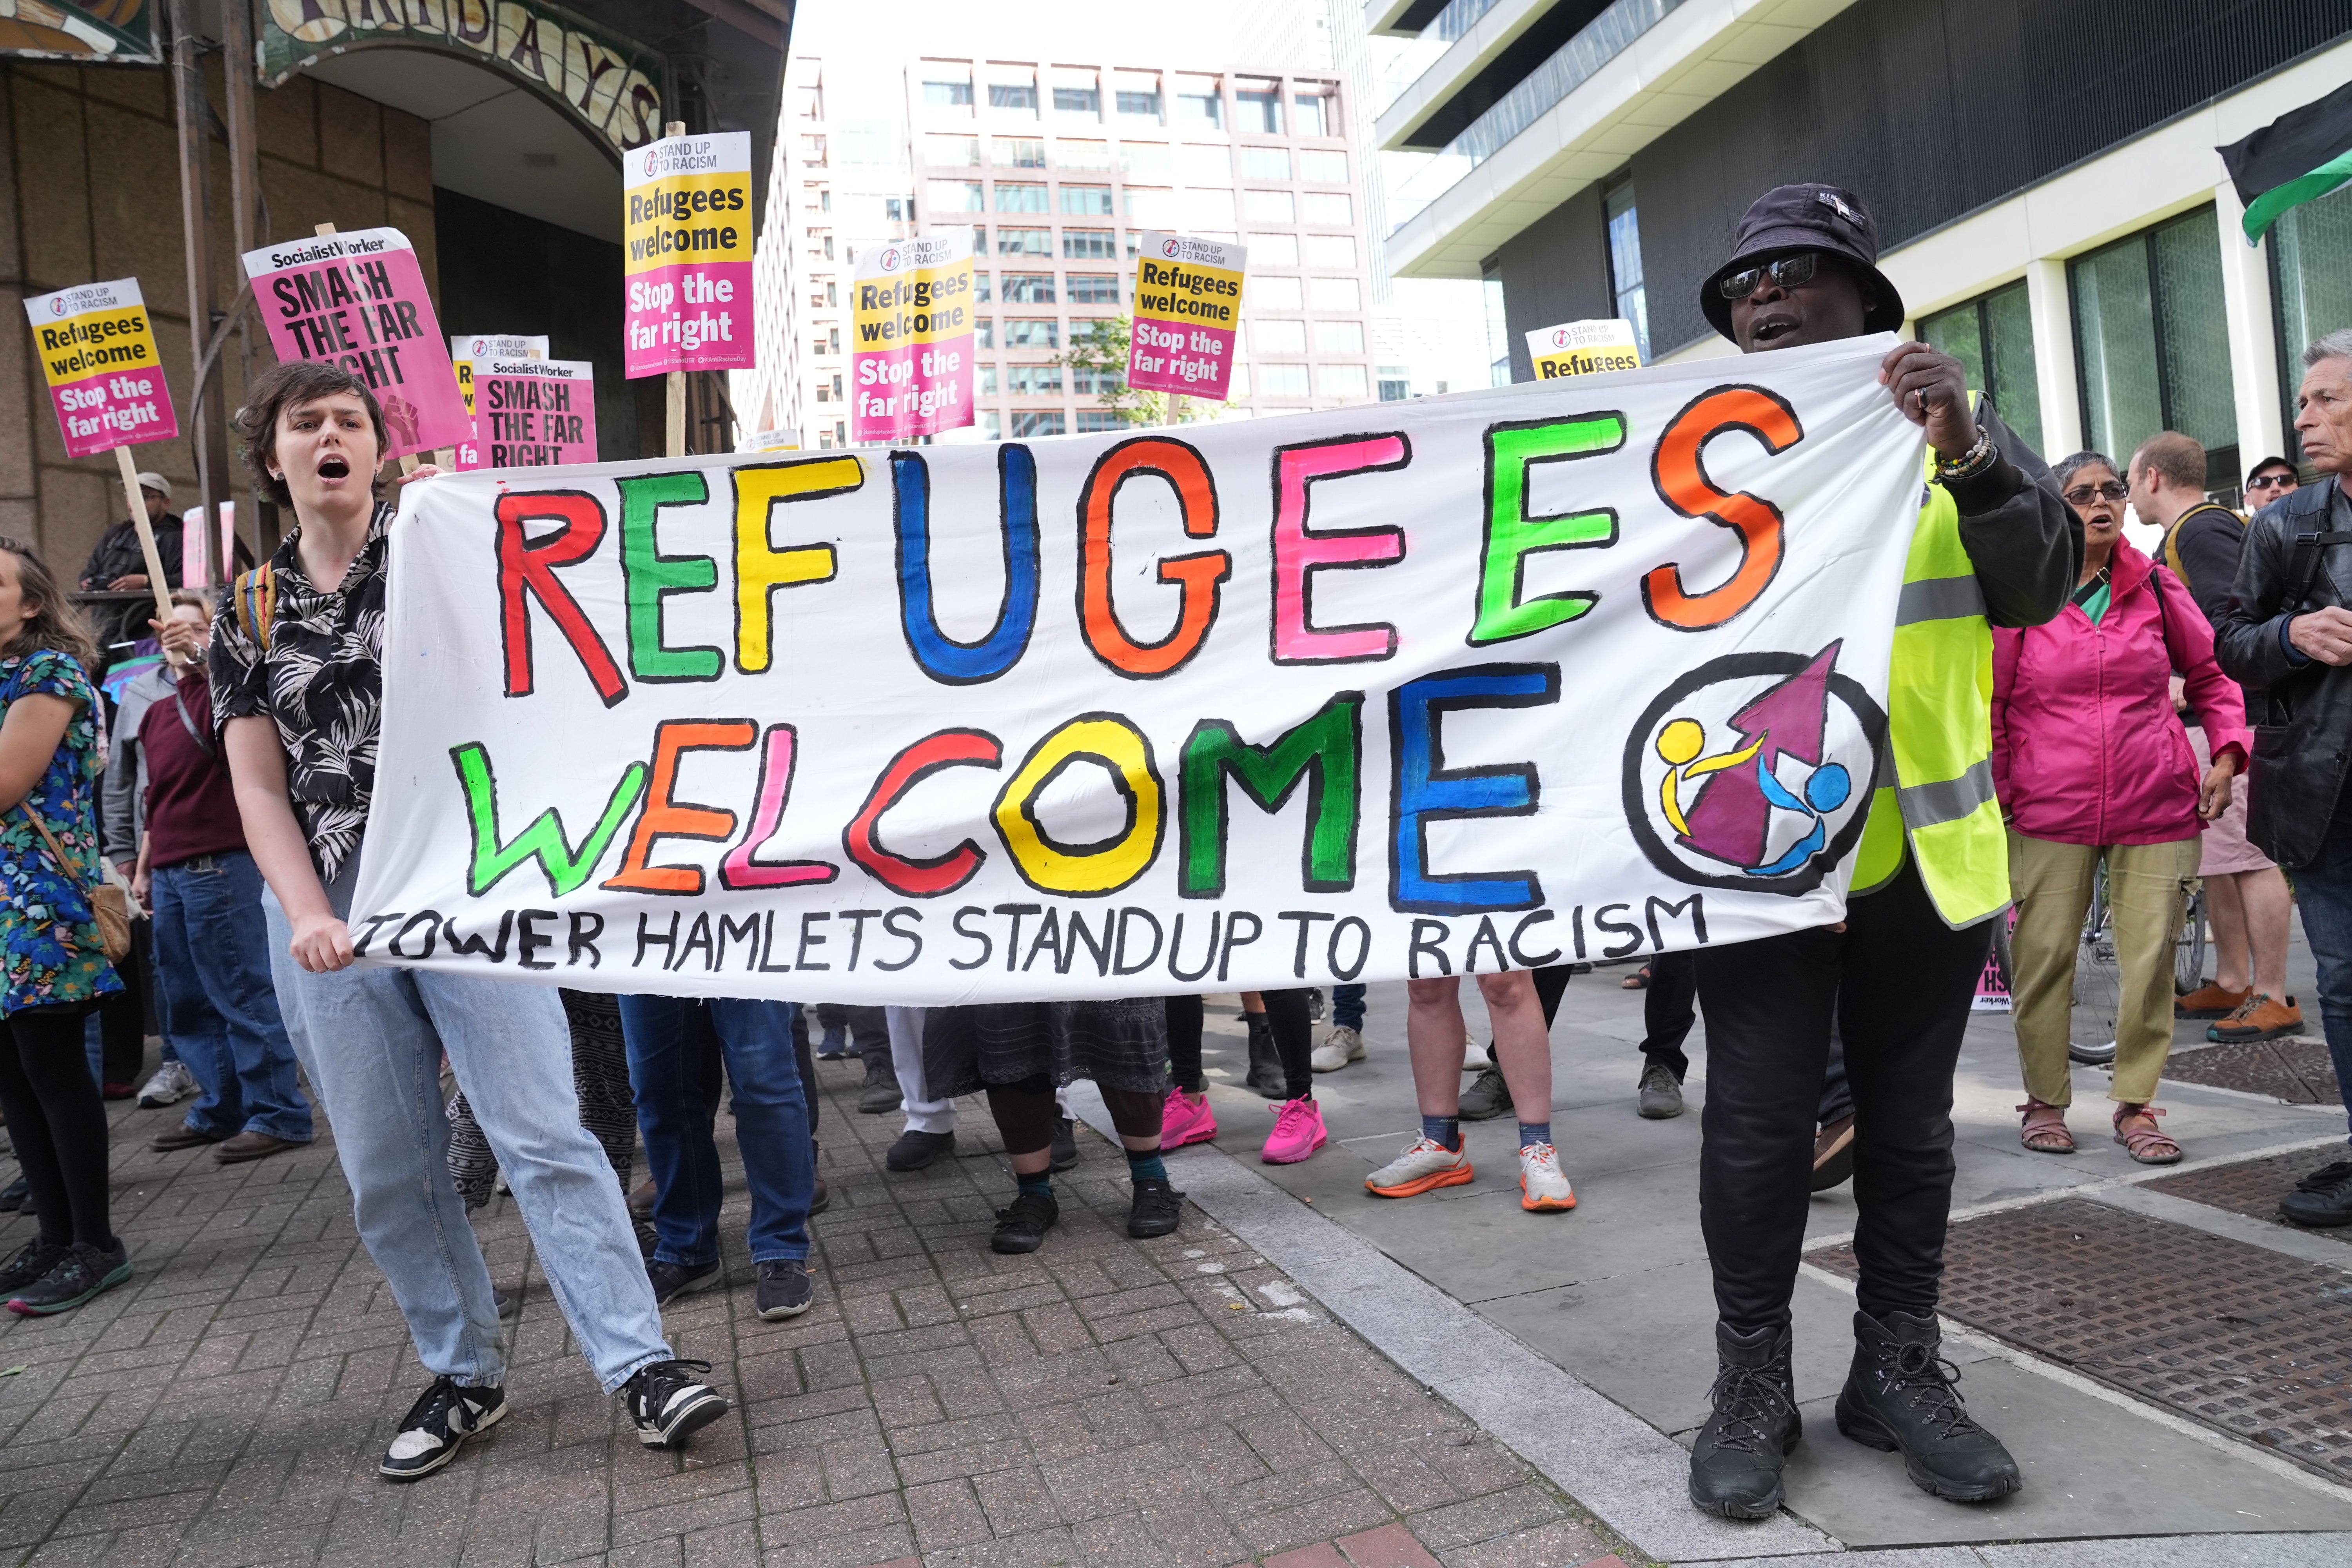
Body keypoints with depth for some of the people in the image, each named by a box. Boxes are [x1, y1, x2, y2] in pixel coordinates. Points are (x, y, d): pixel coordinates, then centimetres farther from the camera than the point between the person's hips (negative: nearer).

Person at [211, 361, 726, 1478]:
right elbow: (259, 787, 6)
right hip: (324, 910, 4)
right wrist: (309, 915, -8)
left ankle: (641, 1365, -5)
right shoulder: (249, 612, 12)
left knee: (541, 1131, -8)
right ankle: (463, 1375, 24)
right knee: (386, 1172, 9)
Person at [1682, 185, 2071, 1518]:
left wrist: (1968, 455, -17)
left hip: (1925, 843, 2)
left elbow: (2041, 588, -3)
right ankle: (1754, 1382, 14)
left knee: (1909, 1115, 11)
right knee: (1760, 1118, -1)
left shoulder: (1953, 433, 10)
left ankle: (1900, 1369, 26)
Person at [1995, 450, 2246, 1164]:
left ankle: (2136, 1103, 17)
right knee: (2043, 959, 1)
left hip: (2157, 808, 2)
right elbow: (1989, 702, 4)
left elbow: (2212, 674, 18)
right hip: (2049, 811, -2)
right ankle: (2045, 1100, 17)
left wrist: (2227, 754, 5)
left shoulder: (2156, 586, 8)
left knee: (2151, 959, 2)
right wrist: (1993, 793, 0)